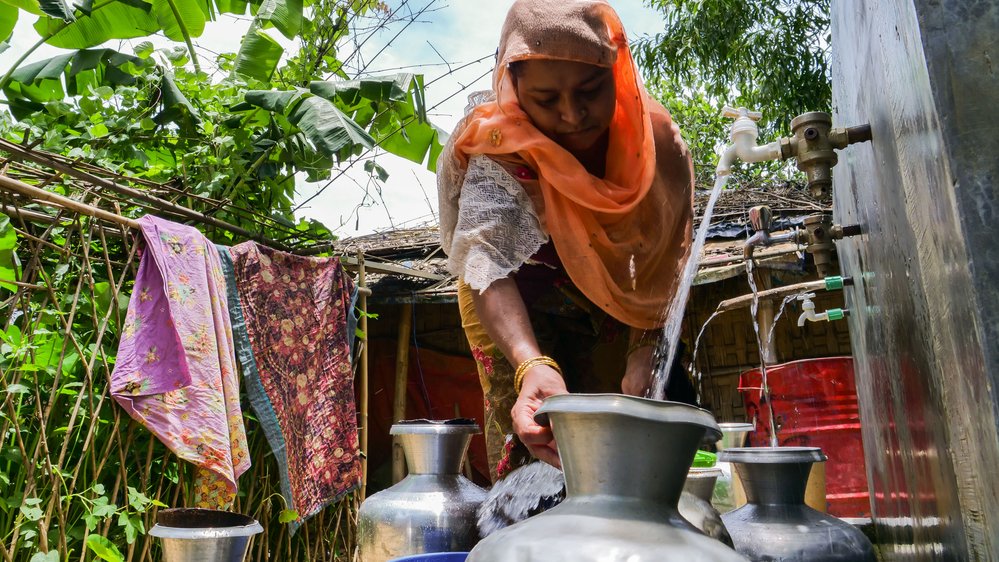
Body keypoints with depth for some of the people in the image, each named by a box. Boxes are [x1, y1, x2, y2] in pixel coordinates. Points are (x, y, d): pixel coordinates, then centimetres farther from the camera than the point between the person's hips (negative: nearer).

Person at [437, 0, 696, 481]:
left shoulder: (659, 144, -23)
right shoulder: (500, 151, -31)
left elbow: (664, 272, -20)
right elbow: (488, 260, -46)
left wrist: (644, 358, -33)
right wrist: (532, 365, -62)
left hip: (606, 306, 3)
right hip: (515, 310, -2)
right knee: (528, 443, -7)